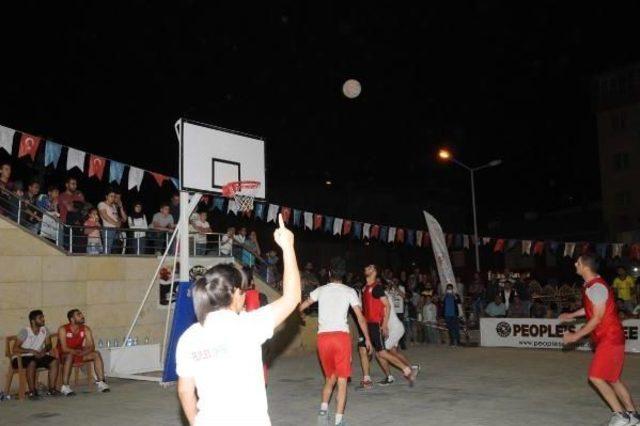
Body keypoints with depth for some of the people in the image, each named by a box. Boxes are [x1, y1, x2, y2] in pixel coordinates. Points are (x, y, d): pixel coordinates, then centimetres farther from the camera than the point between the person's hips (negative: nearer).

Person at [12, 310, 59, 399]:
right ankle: (32, 392, -29)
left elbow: (48, 345, 8)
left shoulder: (45, 330, 3)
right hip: (22, 357, -6)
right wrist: (31, 351, -27)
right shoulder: (25, 331, -14)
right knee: (32, 363, -38)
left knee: (54, 361, -17)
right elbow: (15, 349, -18)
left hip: (38, 356, 6)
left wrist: (44, 350, -15)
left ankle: (51, 389, -15)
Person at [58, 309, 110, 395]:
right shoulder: (63, 329, -15)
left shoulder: (86, 329, -4)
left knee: (96, 354, -17)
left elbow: (92, 346, -10)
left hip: (79, 354, 4)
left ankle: (101, 382, -19)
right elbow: (64, 349, -23)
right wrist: (76, 352, -38)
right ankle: (65, 386, -34)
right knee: (70, 356, -37)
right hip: (65, 356, -4)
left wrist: (84, 351, -32)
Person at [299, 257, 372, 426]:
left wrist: (302, 315, 41)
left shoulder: (321, 290, 11)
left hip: (323, 337, 3)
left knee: (330, 377, 20)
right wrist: (367, 339, 12)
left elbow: (301, 307, 18)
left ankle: (323, 409, 4)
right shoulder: (349, 291, 5)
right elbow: (360, 317, 2)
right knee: (342, 379, 4)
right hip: (341, 336, -2)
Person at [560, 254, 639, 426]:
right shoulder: (591, 286, 10)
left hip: (609, 338, -10)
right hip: (606, 338, 10)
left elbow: (597, 318, -21)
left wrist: (575, 336, -18)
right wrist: (571, 315, 33)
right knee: (612, 379, 15)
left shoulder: (596, 287, -20)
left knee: (596, 377, -9)